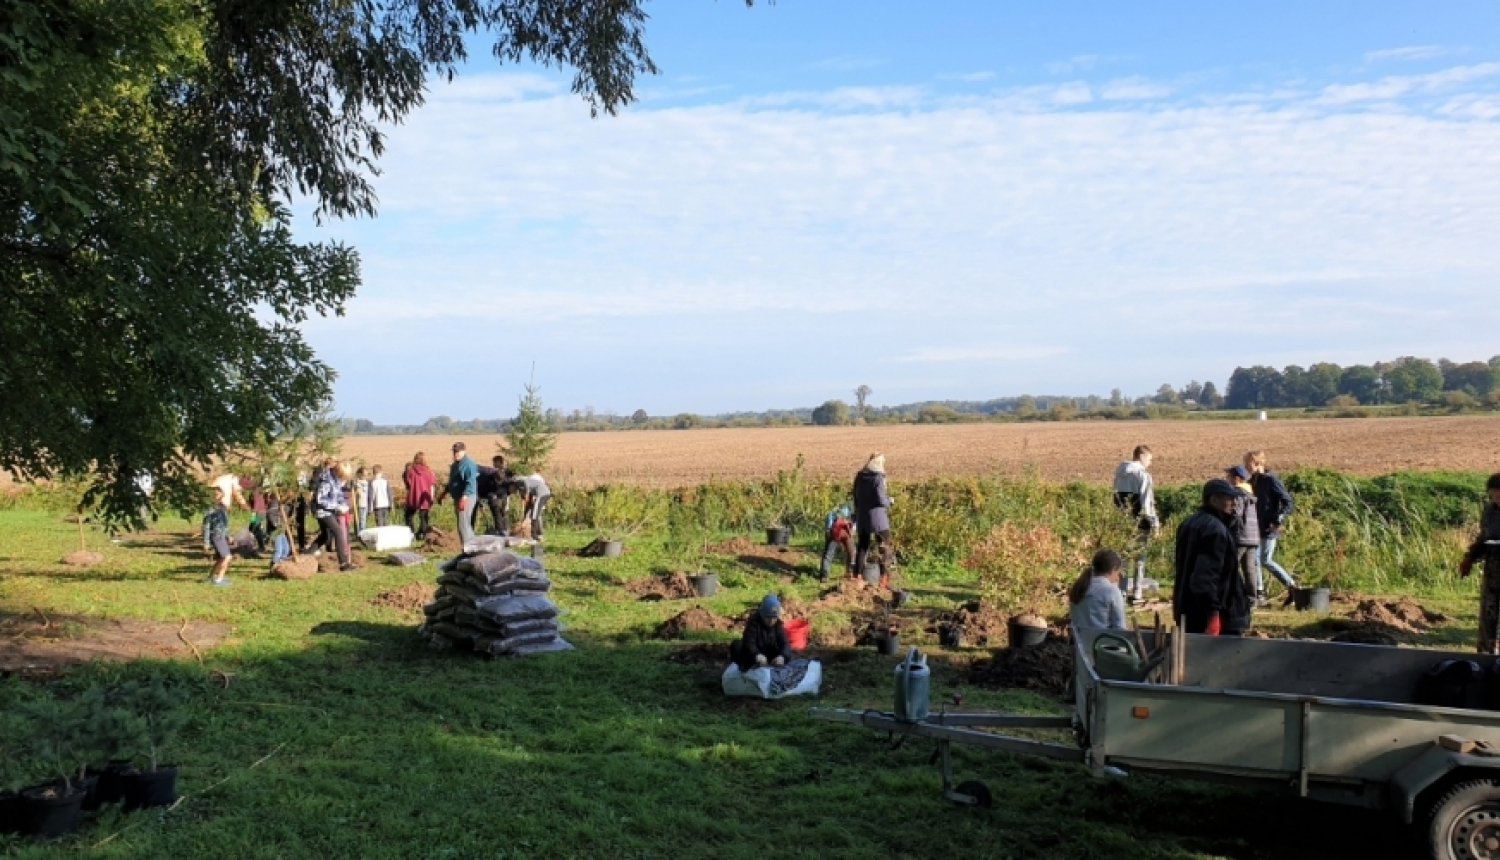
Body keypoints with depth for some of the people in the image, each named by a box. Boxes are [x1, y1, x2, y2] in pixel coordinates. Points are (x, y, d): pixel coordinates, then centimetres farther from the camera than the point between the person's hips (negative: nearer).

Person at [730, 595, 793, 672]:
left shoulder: (778, 624, -8)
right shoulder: (753, 621, -18)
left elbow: (784, 644, -18)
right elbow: (749, 643, -30)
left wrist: (782, 656, -42)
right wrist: (757, 655, -52)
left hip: (770, 655, 3)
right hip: (753, 654, -3)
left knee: (787, 654, -22)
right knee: (736, 646, -30)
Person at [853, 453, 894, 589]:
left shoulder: (859, 477, 6)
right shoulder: (878, 478, -14)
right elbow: (881, 499, -18)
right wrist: (889, 500, 4)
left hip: (862, 517, 6)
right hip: (877, 517, -6)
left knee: (862, 547, 14)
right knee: (884, 548, 3)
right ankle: (884, 579, 0)